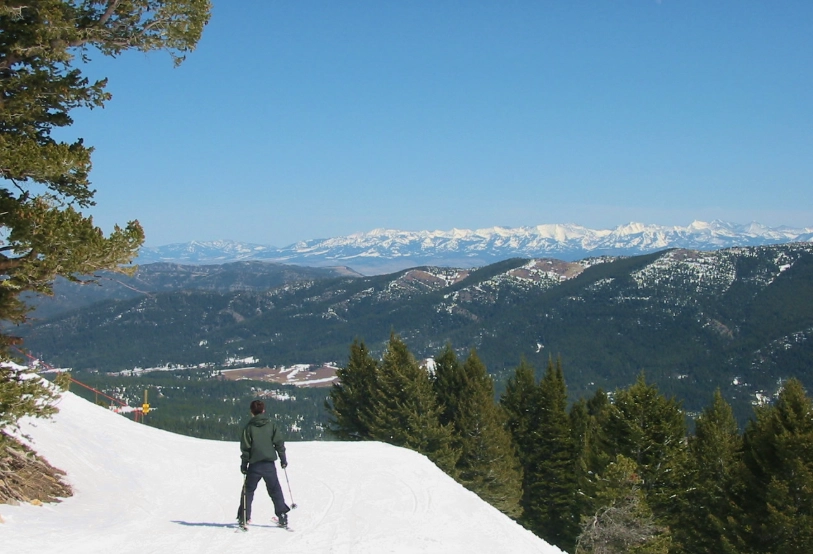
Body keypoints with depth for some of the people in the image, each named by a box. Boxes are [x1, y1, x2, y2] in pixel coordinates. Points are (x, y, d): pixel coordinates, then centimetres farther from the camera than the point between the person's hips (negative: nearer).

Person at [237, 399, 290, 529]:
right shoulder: (271, 424, 3)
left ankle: (243, 518, 6)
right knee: (275, 490, 11)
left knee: (248, 490, 11)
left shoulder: (249, 427, -2)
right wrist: (283, 459, 11)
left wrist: (244, 464, 4)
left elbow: (245, 447, -2)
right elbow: (279, 442, 2)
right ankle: (282, 517, 5)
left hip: (254, 465, -1)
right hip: (269, 464, 1)